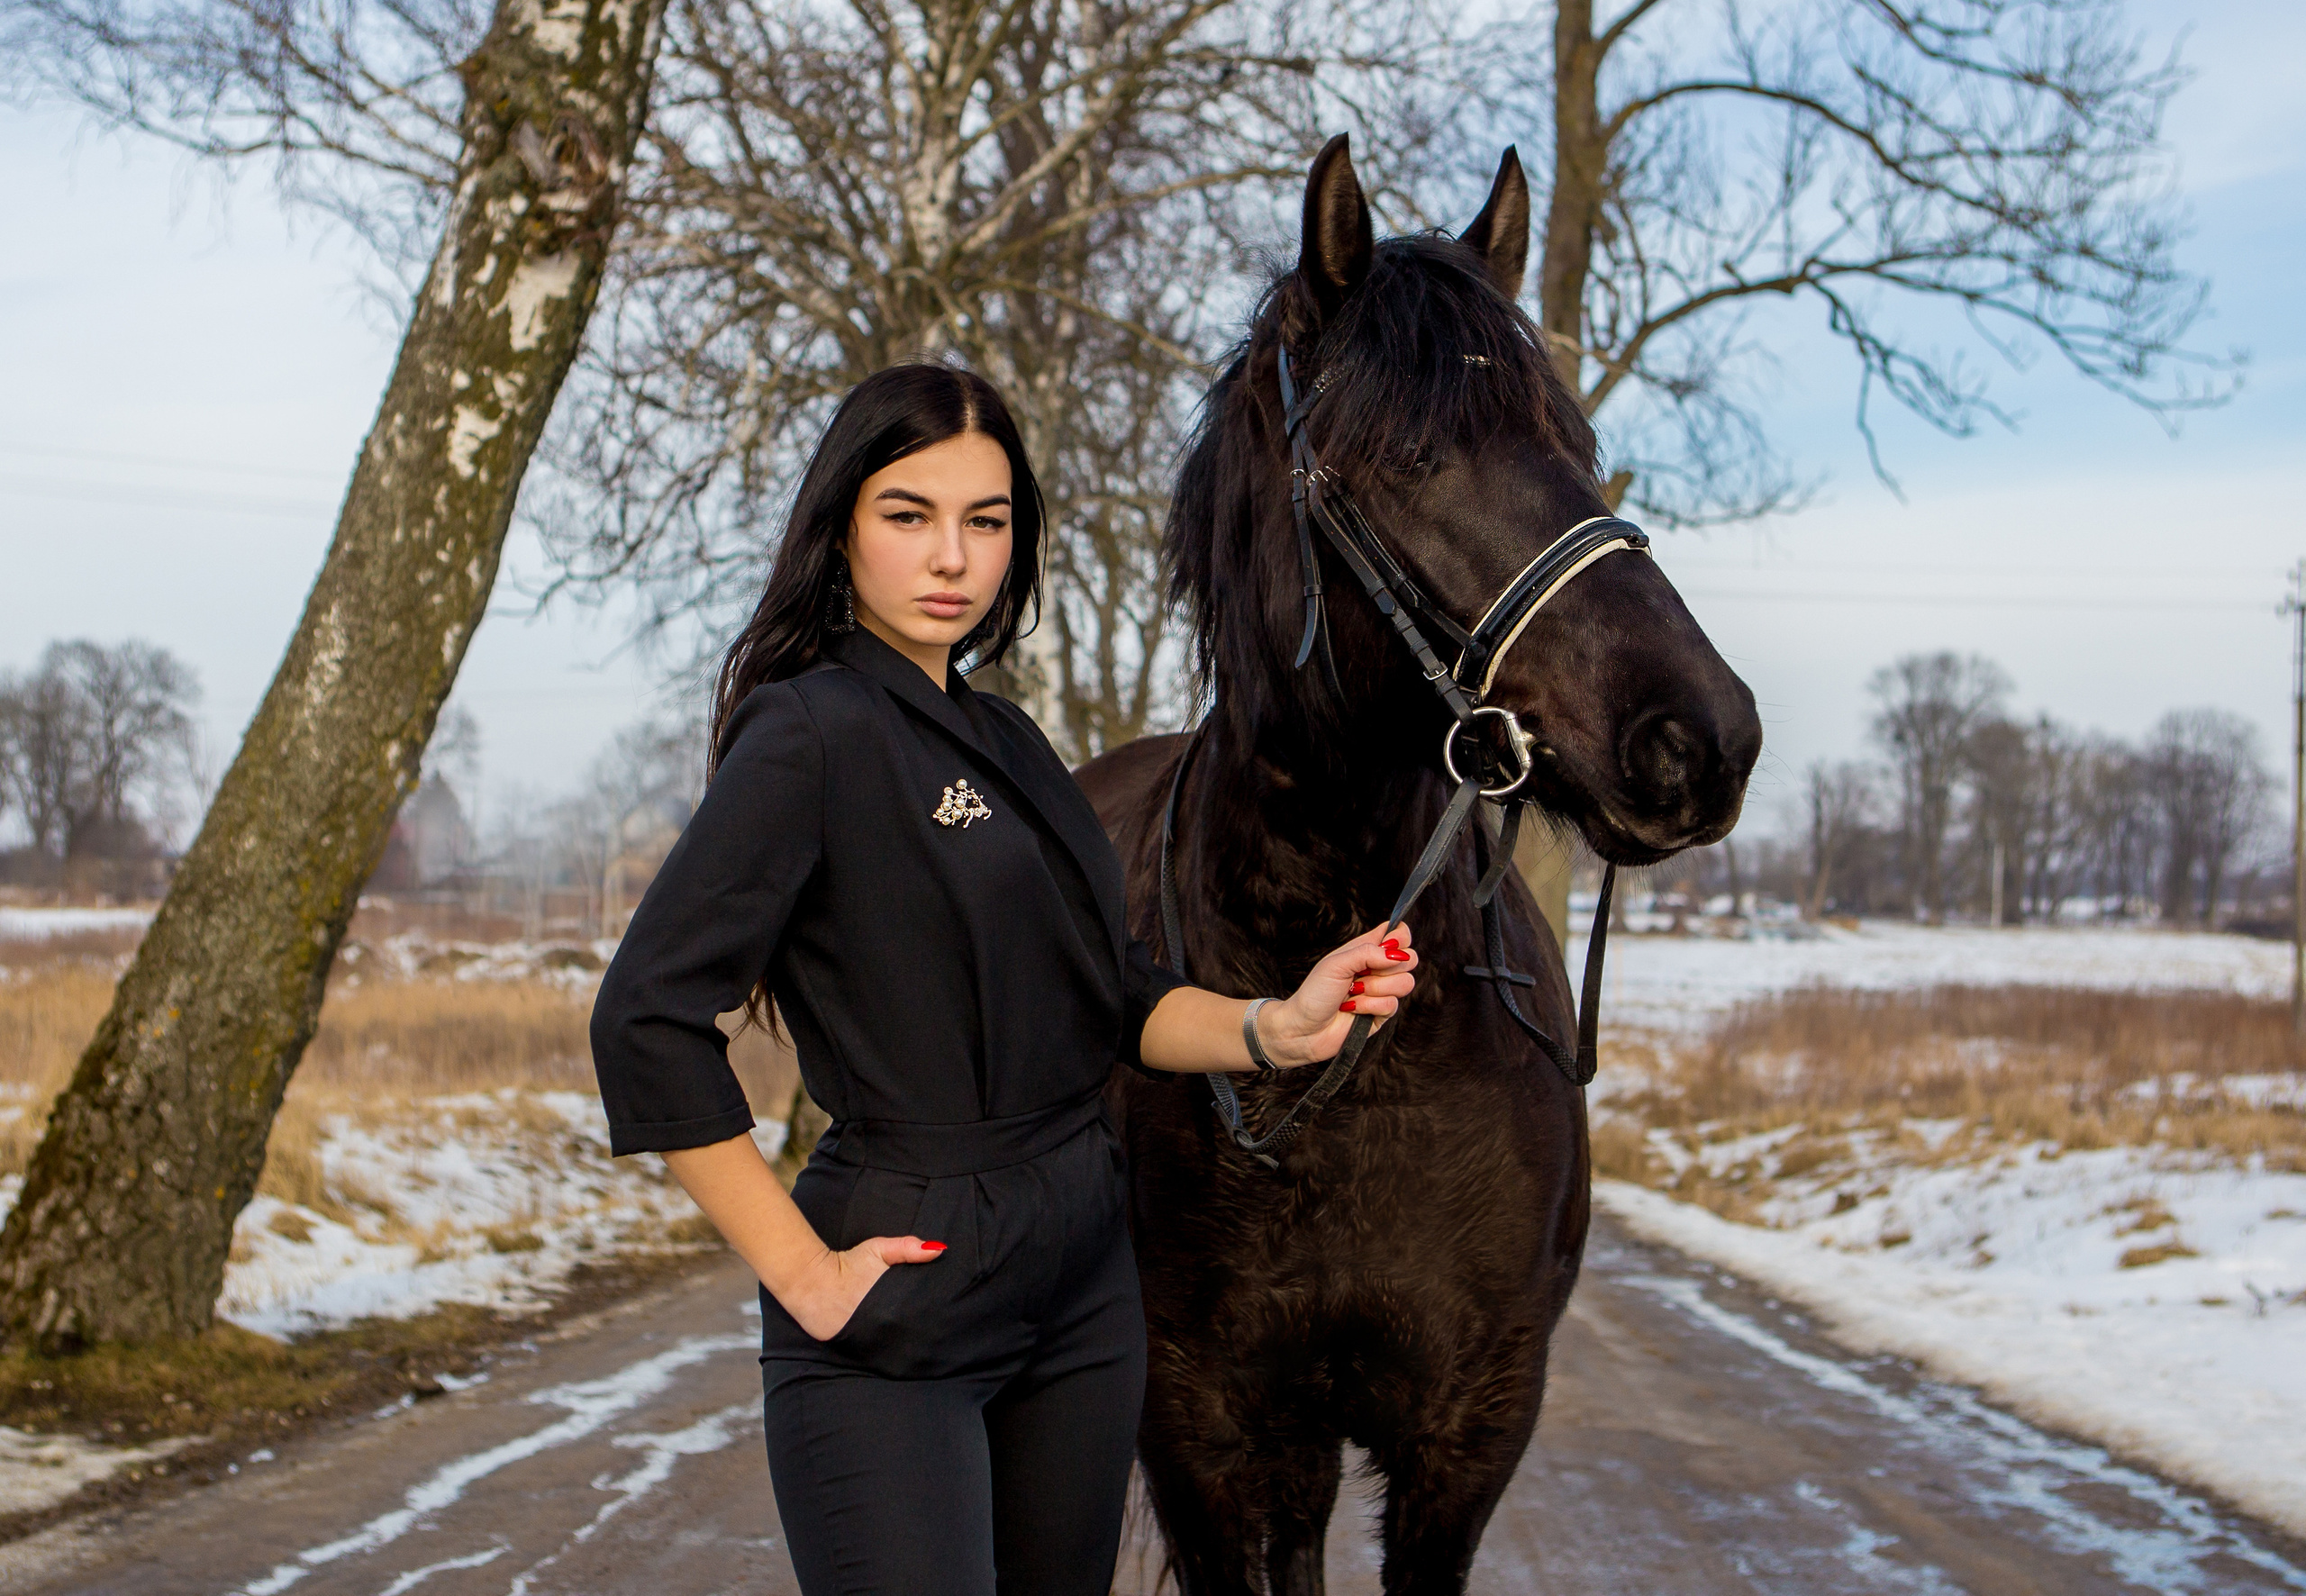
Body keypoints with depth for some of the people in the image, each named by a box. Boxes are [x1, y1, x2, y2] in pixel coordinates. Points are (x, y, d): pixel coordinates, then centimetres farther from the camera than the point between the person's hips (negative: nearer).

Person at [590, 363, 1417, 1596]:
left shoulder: (1007, 743, 12)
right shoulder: (814, 733, -13)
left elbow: (1120, 996, 12)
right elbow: (648, 1021, -19)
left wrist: (1279, 1028, -7)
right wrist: (800, 1273, -17)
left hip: (1082, 1279, 8)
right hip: (900, 1301, -8)